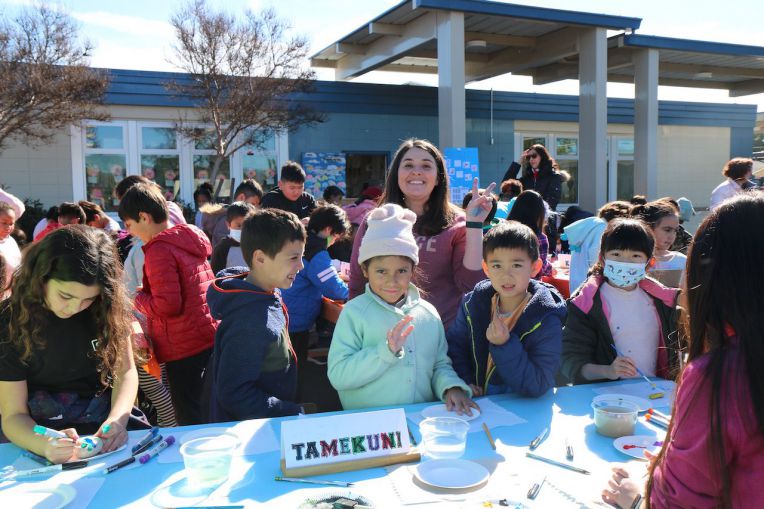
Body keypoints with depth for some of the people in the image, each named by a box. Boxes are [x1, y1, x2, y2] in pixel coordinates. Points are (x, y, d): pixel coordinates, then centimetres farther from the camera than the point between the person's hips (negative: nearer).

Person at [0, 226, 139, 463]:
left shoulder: (108, 308, -8)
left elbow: (125, 372, -2)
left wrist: (117, 420, -22)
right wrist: (46, 445, -33)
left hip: (105, 423, 2)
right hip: (41, 432, -1)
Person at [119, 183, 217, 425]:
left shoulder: (159, 249, -15)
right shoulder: (191, 240, 10)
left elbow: (168, 306, -21)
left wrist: (138, 298, -5)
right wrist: (148, 292, 14)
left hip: (185, 349, -8)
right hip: (210, 339, 9)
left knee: (191, 424, 1)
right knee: (206, 417, 18)